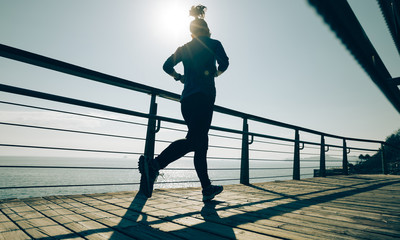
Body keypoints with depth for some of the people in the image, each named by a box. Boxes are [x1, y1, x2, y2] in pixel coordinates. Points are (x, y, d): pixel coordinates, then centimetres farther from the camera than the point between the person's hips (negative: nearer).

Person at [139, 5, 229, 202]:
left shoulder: (184, 48, 21)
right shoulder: (213, 43, 10)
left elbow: (167, 66, 14)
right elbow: (224, 62, -6)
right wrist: (216, 73, 14)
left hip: (187, 99, 6)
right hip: (204, 96, -6)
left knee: (201, 143, 8)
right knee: (194, 140, -17)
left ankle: (207, 189, 12)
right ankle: (154, 164, -36)